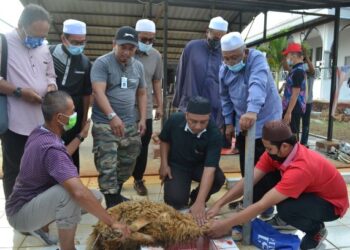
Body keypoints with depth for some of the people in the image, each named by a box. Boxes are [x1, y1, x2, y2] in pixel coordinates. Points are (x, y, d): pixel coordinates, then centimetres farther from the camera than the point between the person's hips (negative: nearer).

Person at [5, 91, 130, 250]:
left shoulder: (39, 133, -2)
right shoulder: (51, 147, -33)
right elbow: (79, 192, -43)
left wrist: (81, 136, 23)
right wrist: (112, 222, -35)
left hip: (29, 201, 9)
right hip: (21, 213, -9)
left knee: (95, 196, 5)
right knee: (70, 192, -36)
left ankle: (41, 225, 17)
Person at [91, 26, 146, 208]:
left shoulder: (138, 66, 11)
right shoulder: (102, 63, -7)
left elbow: (142, 93, 17)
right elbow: (99, 92, -19)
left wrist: (143, 119, 7)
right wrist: (112, 116, -31)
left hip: (130, 124, 6)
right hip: (105, 124, -6)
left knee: (127, 164, 14)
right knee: (107, 166, -7)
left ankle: (117, 195, 31)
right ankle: (111, 203, 2)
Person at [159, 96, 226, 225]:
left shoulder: (214, 134, -30)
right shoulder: (175, 120, -24)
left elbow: (209, 168, -37)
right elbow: (164, 140, 0)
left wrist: (199, 202, -43)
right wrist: (164, 164, -9)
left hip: (200, 165, 1)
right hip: (176, 165, 0)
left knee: (219, 178, -30)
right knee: (175, 201, -22)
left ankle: (195, 197, 3)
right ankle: (182, 196, 17)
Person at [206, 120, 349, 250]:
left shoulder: (301, 168, -38)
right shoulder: (275, 153, -17)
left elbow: (263, 204, -38)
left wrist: (226, 224, -33)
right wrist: (218, 204, -22)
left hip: (332, 203, -6)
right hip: (309, 191, 7)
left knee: (286, 208, -35)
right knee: (263, 181, -15)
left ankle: (316, 230, -3)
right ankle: (284, 219, 7)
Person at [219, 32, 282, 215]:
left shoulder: (257, 59, -19)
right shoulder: (224, 70, -2)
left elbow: (258, 86, -38)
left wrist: (252, 111, -54)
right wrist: (229, 122, 8)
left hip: (265, 122, -6)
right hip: (242, 124, 6)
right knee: (246, 168, 15)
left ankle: (267, 206, 14)